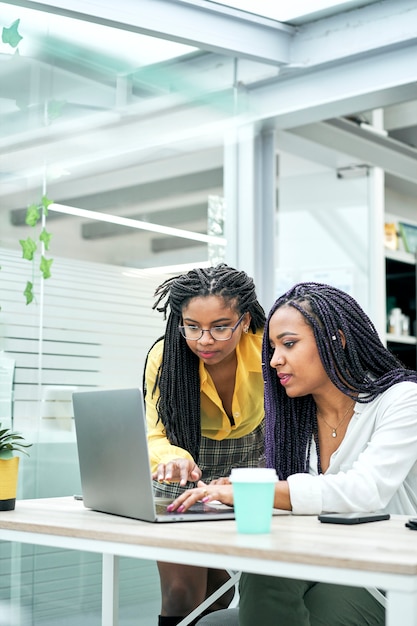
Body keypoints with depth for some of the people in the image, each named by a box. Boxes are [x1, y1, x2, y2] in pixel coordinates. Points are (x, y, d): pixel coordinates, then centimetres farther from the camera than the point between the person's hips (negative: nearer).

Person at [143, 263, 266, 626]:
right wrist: (172, 458, -45)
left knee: (218, 596, 2)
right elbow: (156, 436, -22)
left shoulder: (266, 346, -25)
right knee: (181, 593, -10)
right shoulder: (165, 355, -24)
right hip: (185, 470, 0)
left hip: (250, 458, 1)